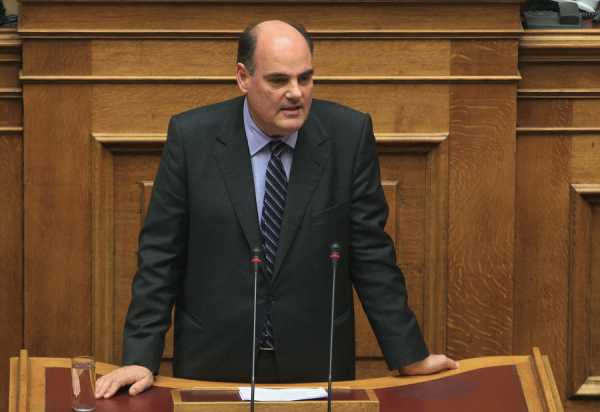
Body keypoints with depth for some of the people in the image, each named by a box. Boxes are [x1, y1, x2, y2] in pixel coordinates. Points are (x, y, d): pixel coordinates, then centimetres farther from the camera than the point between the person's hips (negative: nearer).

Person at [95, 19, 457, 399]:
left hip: (317, 363, 1)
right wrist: (141, 358, -9)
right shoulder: (192, 136, -8)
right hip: (214, 363, 0)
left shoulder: (349, 135, -6)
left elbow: (370, 252, -1)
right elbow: (161, 253, -4)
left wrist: (410, 355, 0)